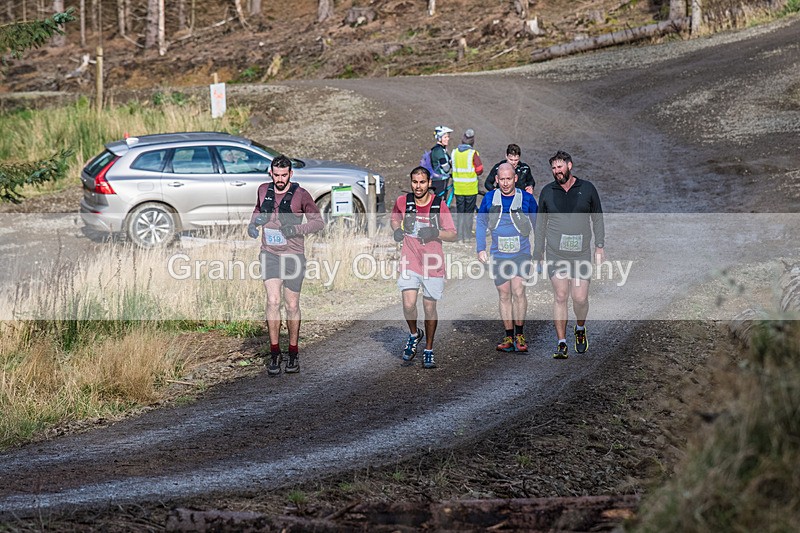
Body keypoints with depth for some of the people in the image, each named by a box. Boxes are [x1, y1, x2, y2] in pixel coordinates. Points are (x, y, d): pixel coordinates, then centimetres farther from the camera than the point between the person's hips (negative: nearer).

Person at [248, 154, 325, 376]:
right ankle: (275, 353, -4)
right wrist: (253, 223, 5)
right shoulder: (264, 190, 4)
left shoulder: (300, 195, -8)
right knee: (273, 301, -12)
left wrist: (296, 229, -18)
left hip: (293, 256, -2)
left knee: (292, 305, 6)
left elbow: (318, 222, -3)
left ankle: (293, 353, 21)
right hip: (270, 254, 2)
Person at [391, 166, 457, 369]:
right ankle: (414, 334, 19)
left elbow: (452, 235, -2)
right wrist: (397, 230, -1)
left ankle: (428, 351, 21)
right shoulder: (403, 202, -1)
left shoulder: (439, 205, -5)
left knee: (430, 307, 6)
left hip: (433, 263, -1)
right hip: (409, 262, 1)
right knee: (408, 305, -13)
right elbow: (394, 218, 21)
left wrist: (435, 233, -20)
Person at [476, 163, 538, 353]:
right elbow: (481, 223, 14)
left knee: (518, 290, -17)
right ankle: (509, 337, 13)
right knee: (504, 295, 5)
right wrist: (481, 249, 6)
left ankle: (520, 334, -7)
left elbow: (538, 226, 9)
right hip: (499, 256, 3)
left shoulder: (527, 199, -2)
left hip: (522, 255, -3)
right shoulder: (489, 198, 3)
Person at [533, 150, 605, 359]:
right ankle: (562, 344, -1)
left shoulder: (587, 189, 4)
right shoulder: (547, 192, 6)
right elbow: (541, 224, 12)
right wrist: (538, 253, 12)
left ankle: (580, 329, 28)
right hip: (556, 254, 0)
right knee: (560, 297, -5)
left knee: (580, 298, -3)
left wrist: (599, 245, 3)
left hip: (581, 254, 0)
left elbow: (597, 218, 11)